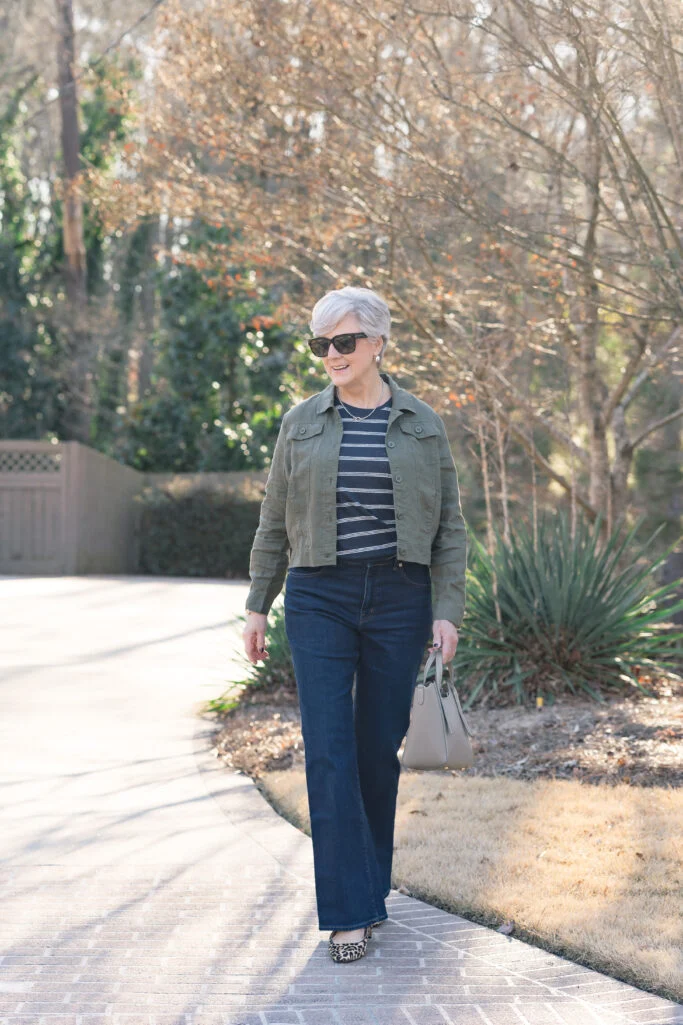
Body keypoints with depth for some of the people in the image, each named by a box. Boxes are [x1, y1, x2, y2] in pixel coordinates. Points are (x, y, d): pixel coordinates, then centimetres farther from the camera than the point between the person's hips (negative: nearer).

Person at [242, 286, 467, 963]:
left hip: (400, 600, 0)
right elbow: (275, 522, 10)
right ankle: (349, 913, -6)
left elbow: (449, 526, 4)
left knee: (380, 749, 7)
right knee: (329, 754, -8)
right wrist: (257, 607, 8)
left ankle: (371, 885, 25)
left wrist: (447, 612, -5)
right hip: (320, 601, 0)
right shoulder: (302, 423, 5)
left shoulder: (422, 425, 4)